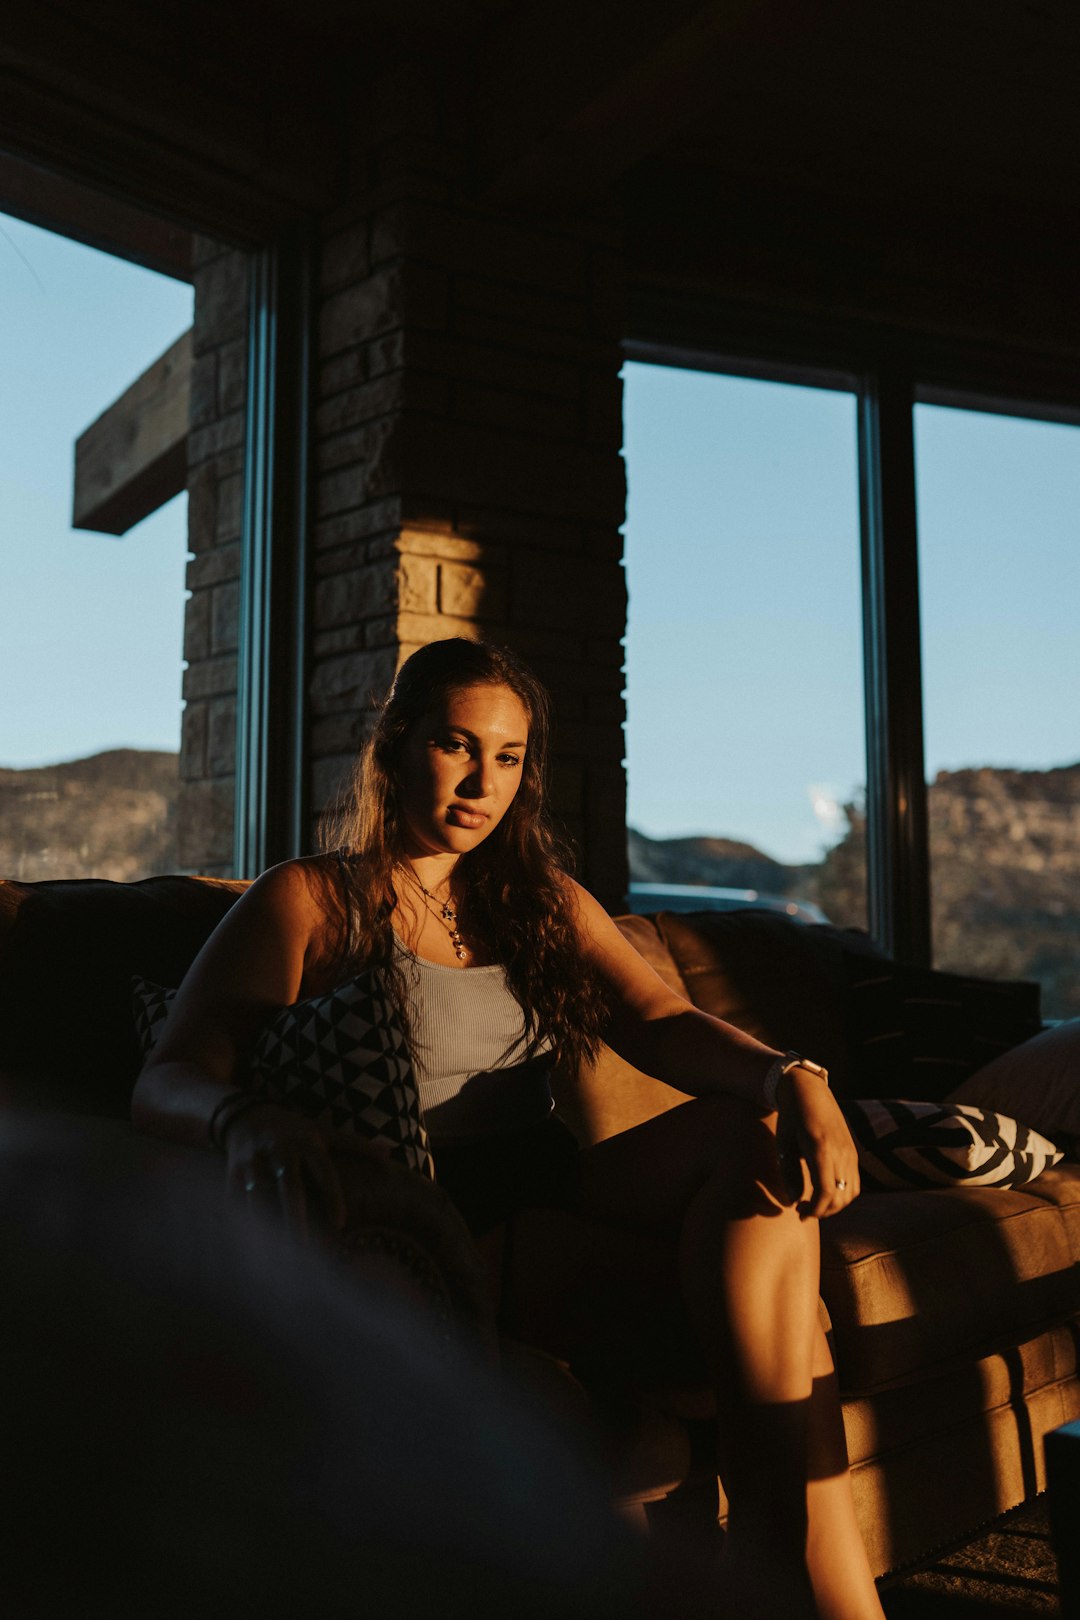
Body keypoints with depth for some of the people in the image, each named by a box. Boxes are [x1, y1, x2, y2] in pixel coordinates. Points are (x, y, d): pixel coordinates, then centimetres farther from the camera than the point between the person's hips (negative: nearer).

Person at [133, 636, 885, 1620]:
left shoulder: (544, 902, 19)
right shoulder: (306, 902, 3)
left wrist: (792, 1078, -21)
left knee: (760, 1133, -25)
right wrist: (243, 1119, -34)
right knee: (751, 1266, -28)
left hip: (554, 1194, 6)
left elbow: (663, 1022, 2)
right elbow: (164, 1080, -8)